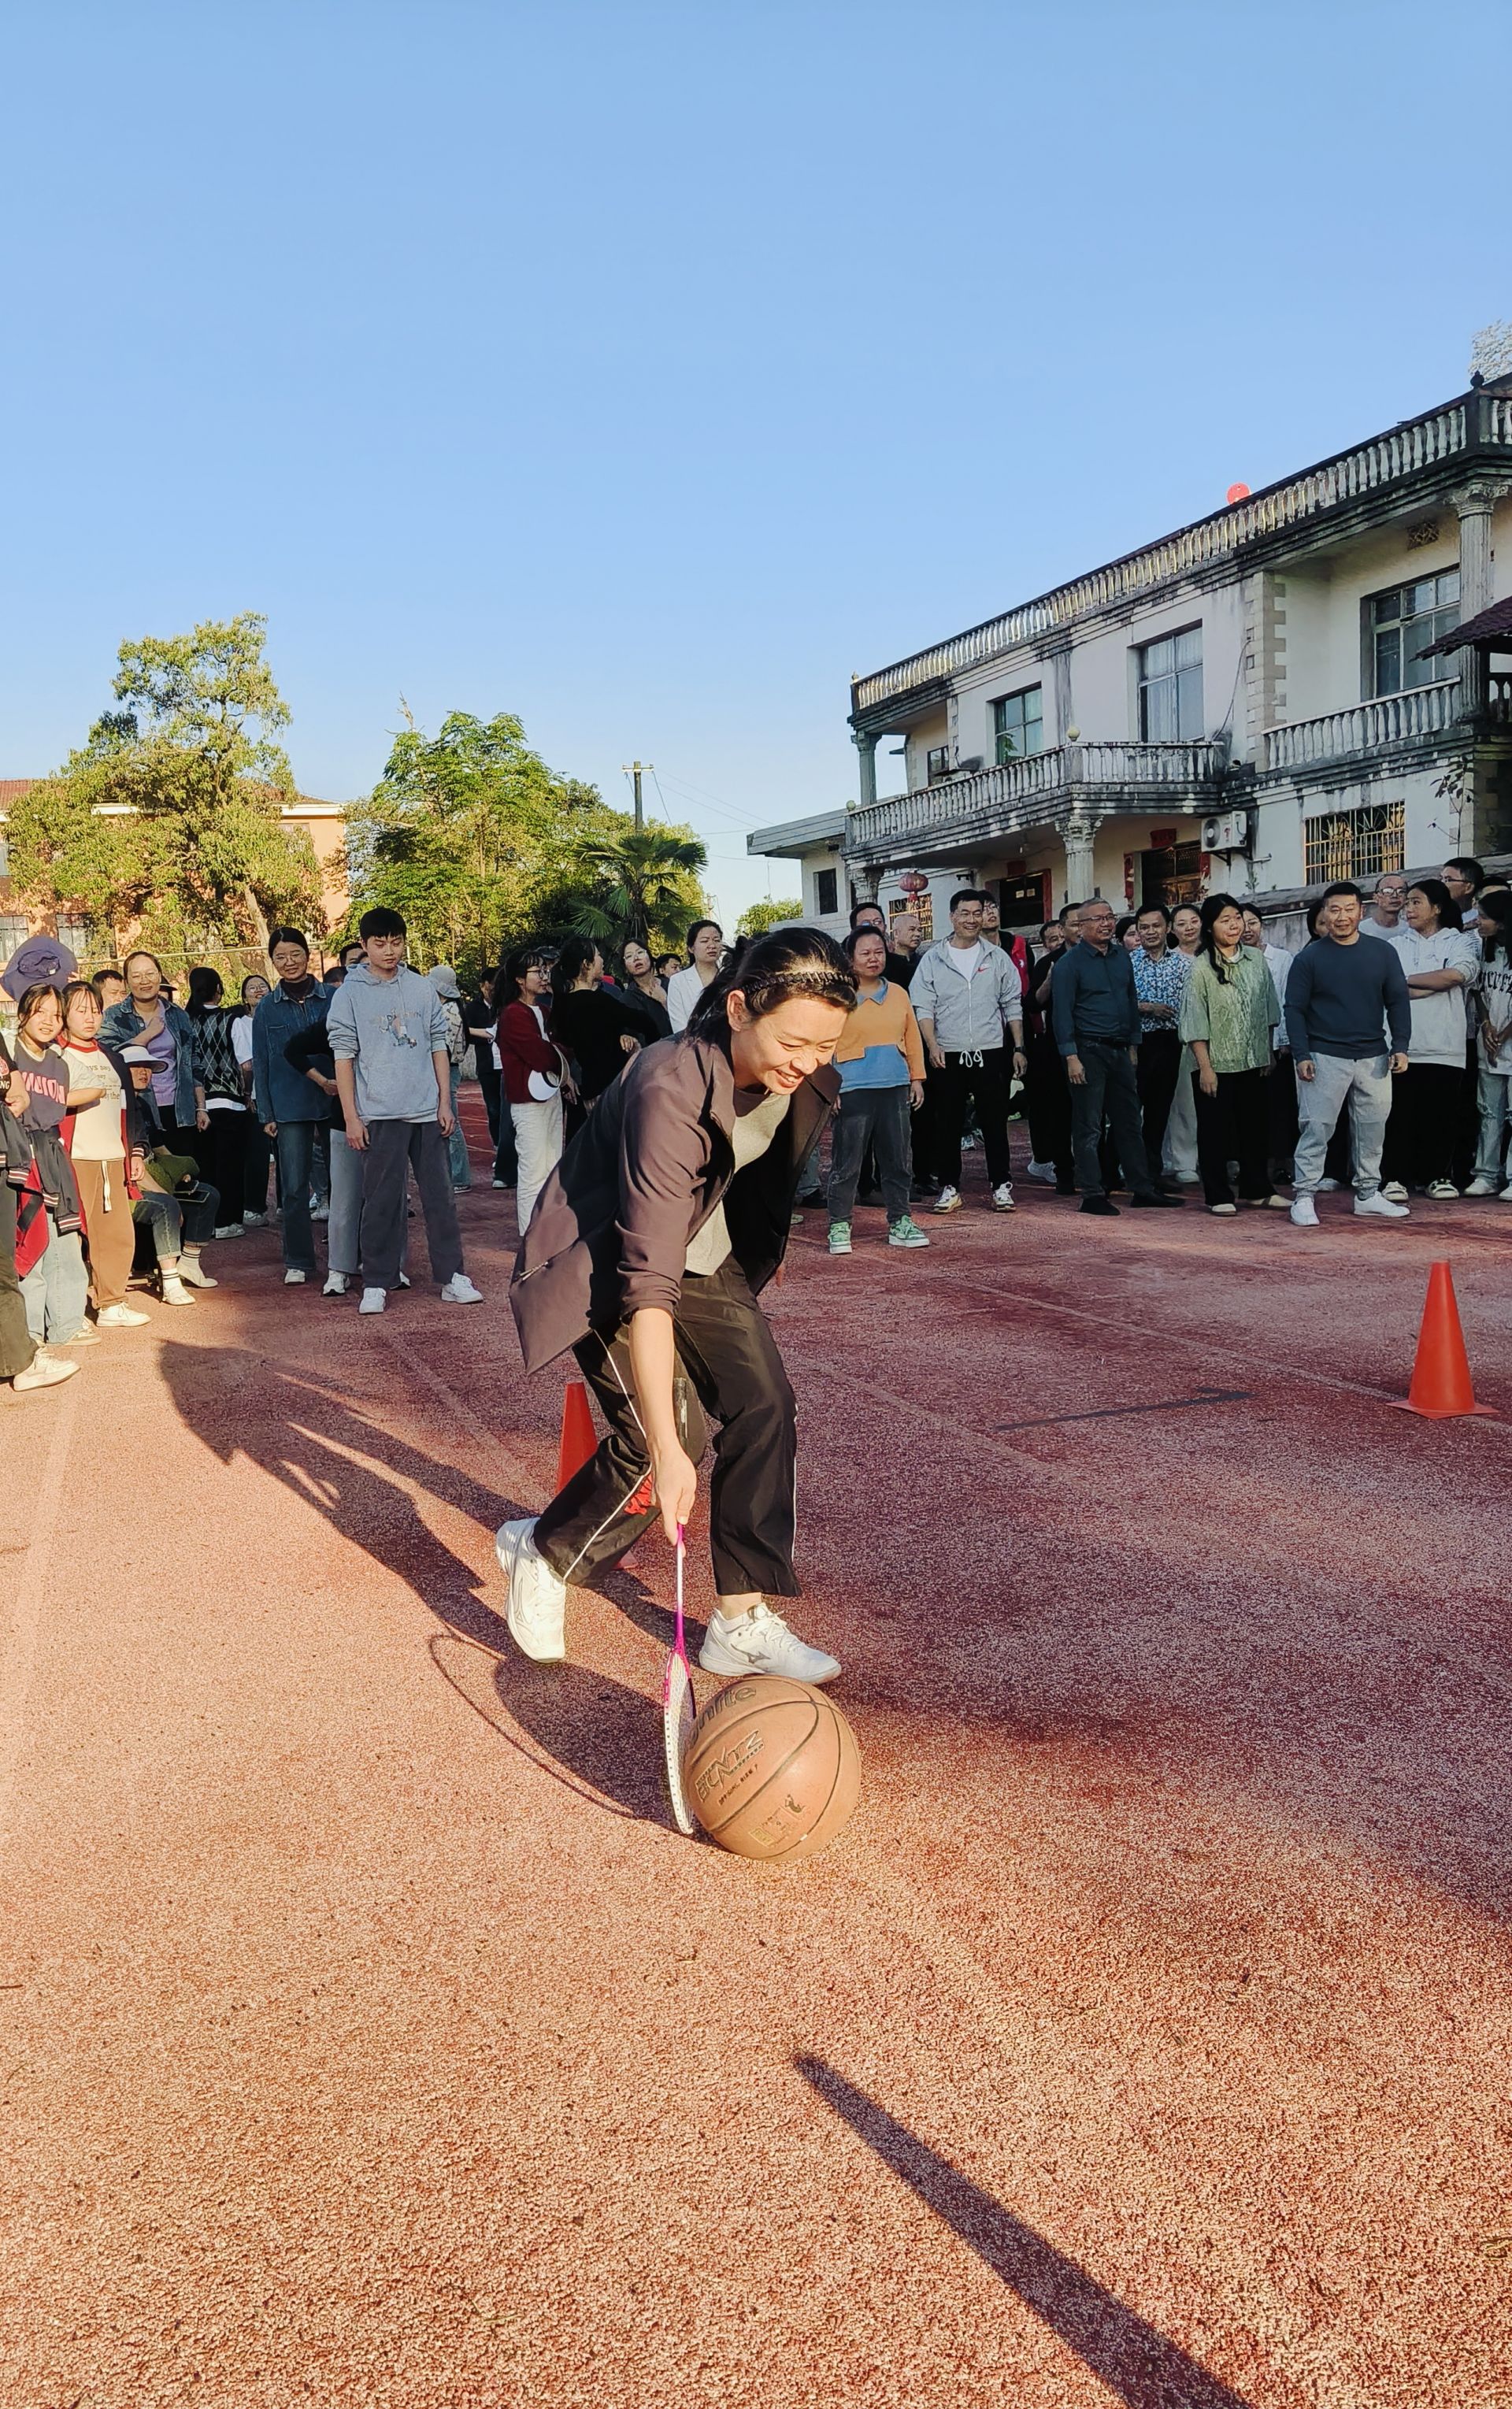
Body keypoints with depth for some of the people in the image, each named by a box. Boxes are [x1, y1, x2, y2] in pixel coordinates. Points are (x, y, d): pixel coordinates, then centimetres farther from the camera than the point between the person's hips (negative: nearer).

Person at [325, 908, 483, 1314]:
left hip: (427, 1111, 3)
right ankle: (376, 1284, 9)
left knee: (439, 1196, 5)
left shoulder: (422, 988, 8)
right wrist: (351, 1117, -5)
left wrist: (445, 1102, 5)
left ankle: (451, 1276, 11)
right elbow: (343, 1056, 0)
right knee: (382, 1201, 0)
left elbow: (438, 1046, 11)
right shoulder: (349, 995, 1)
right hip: (380, 1114, -2)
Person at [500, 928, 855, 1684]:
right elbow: (649, 1284, -40)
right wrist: (666, 1448, -42)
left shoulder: (805, 1080, -15)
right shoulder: (671, 1091, -37)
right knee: (668, 1431, -18)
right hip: (605, 1263, -7)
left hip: (707, 1255, 7)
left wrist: (765, 1249, 25)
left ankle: (742, 1622, 4)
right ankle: (542, 1552, 10)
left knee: (765, 1406, -6)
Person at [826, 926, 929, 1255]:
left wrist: (916, 1078, 12)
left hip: (895, 1088, 5)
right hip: (853, 1090, -5)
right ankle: (839, 1226, 8)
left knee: (898, 1159, 9)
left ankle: (900, 1222, 19)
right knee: (847, 1162, -1)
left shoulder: (898, 994, 11)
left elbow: (912, 1038, 15)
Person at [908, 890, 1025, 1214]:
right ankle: (949, 1188, 12)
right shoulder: (933, 959, 4)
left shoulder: (997, 957, 8)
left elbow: (1013, 1006, 10)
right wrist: (932, 1046, -13)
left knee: (995, 1123, 3)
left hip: (990, 1053, 1)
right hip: (947, 1056, 0)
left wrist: (1019, 1048, 4)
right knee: (947, 1125, 4)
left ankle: (1001, 1185, 10)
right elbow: (923, 1007, -1)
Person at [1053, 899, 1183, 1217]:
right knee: (1089, 1126, -2)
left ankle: (1143, 1188, 17)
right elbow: (1062, 1013, -11)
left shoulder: (1122, 956, 12)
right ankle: (1092, 1194, 2)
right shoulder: (1069, 962, -7)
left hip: (1119, 1051, 6)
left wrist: (1133, 1045, 14)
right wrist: (1072, 1057, -16)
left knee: (1129, 1122, 11)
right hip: (1088, 1051, -6)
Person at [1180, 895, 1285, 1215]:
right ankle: (1219, 1196, 10)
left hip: (1255, 1062, 5)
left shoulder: (1256, 958, 6)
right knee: (1216, 1131, 1)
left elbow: (1268, 1011, 12)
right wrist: (1205, 1067, -15)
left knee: (1257, 1127, 12)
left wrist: (1267, 1053, 9)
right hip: (1218, 1065, -5)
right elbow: (1195, 1022, -11)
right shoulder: (1201, 968, -9)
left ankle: (1256, 1189, 24)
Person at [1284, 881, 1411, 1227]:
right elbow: (1295, 1009, -1)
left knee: (1372, 1129, 9)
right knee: (1316, 1129, -5)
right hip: (1324, 1058, -3)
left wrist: (1400, 1047, -2)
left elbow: (1398, 1001, 8)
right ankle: (1304, 1197, 0)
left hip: (1373, 1058, 3)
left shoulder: (1383, 953, 7)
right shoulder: (1309, 958, 0)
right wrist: (1301, 1055, -9)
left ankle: (1368, 1193, 21)